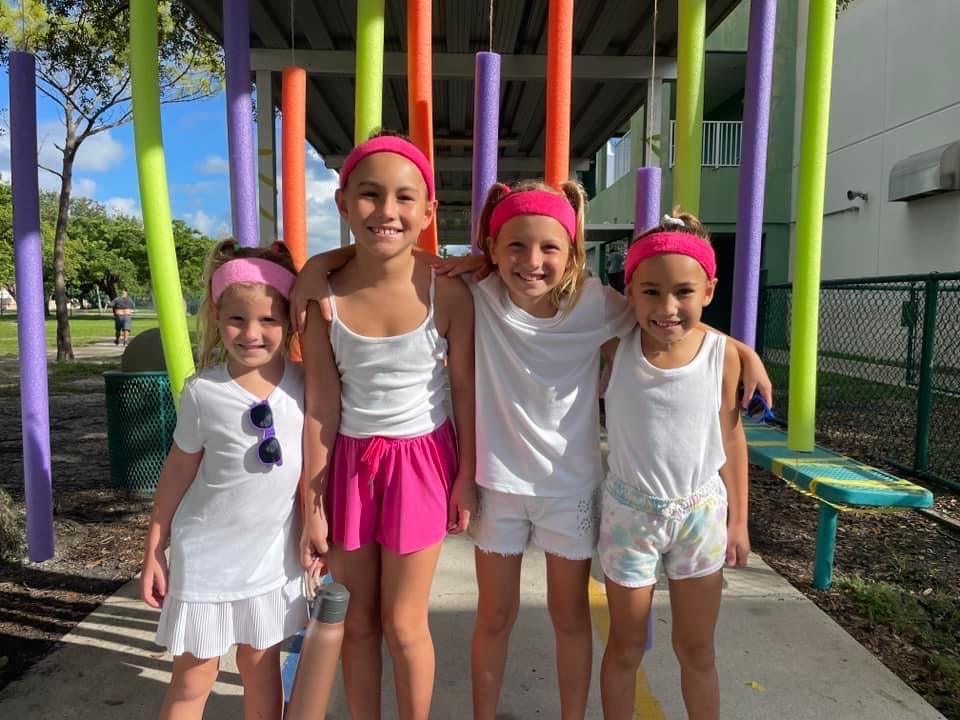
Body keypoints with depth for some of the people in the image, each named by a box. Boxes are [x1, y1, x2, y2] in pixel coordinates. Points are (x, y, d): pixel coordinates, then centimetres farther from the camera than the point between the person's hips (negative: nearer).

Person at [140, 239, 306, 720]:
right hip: (206, 552, -1)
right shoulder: (202, 392, -15)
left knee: (261, 665, 17)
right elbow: (179, 470, -3)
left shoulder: (304, 385, -10)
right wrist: (153, 551, 2)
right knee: (194, 676, 12)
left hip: (274, 553, 2)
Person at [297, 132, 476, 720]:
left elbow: (465, 387, -4)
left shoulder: (448, 293, -16)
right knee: (357, 623, 17)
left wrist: (466, 475, 0)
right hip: (349, 461, 2)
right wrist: (312, 503, -3)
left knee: (403, 626, 10)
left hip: (420, 459, -2)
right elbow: (320, 405, -7)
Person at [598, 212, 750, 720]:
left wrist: (737, 520, 5)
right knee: (626, 645, 17)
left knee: (696, 651, 17)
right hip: (630, 511, -1)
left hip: (700, 513, 1)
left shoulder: (722, 355, -12)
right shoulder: (615, 347, -14)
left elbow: (730, 439, 0)